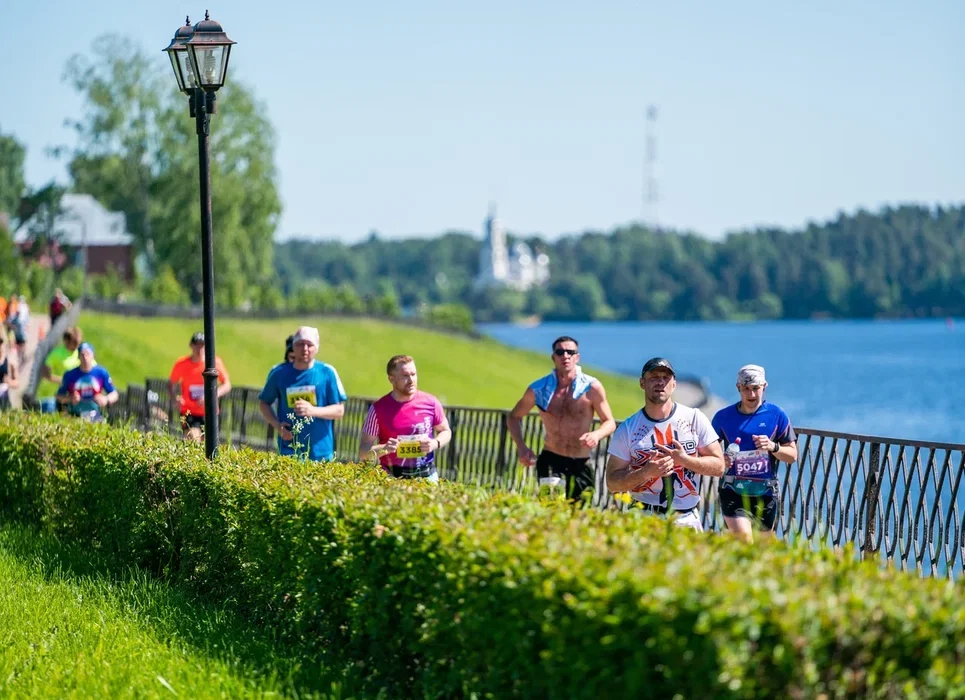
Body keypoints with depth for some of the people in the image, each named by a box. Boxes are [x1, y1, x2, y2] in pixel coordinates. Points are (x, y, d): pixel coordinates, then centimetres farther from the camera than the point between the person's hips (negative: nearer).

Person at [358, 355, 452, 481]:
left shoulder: (430, 402, -2)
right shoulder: (378, 409, -6)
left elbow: (445, 431, 14)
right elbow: (363, 452, -3)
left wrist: (435, 443, -8)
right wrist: (383, 449, -23)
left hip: (426, 476, 2)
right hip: (391, 478, -2)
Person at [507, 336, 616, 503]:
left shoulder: (592, 387, -6)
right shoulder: (538, 389, -3)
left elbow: (610, 423, 1)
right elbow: (513, 417, 12)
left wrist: (596, 435, -23)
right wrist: (521, 447, -4)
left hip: (581, 464, 1)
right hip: (550, 460, -1)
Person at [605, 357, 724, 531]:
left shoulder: (695, 419, 4)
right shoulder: (627, 429, 2)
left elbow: (718, 466, 3)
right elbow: (613, 482, 0)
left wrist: (683, 459, -12)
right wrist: (646, 472, -17)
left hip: (686, 519, 1)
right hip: (643, 518, -1)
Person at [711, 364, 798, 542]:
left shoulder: (777, 415, 1)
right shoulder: (724, 416, 3)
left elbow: (792, 456, 4)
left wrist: (773, 447, -15)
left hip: (766, 493, 1)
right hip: (733, 490, -1)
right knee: (743, 539, -21)